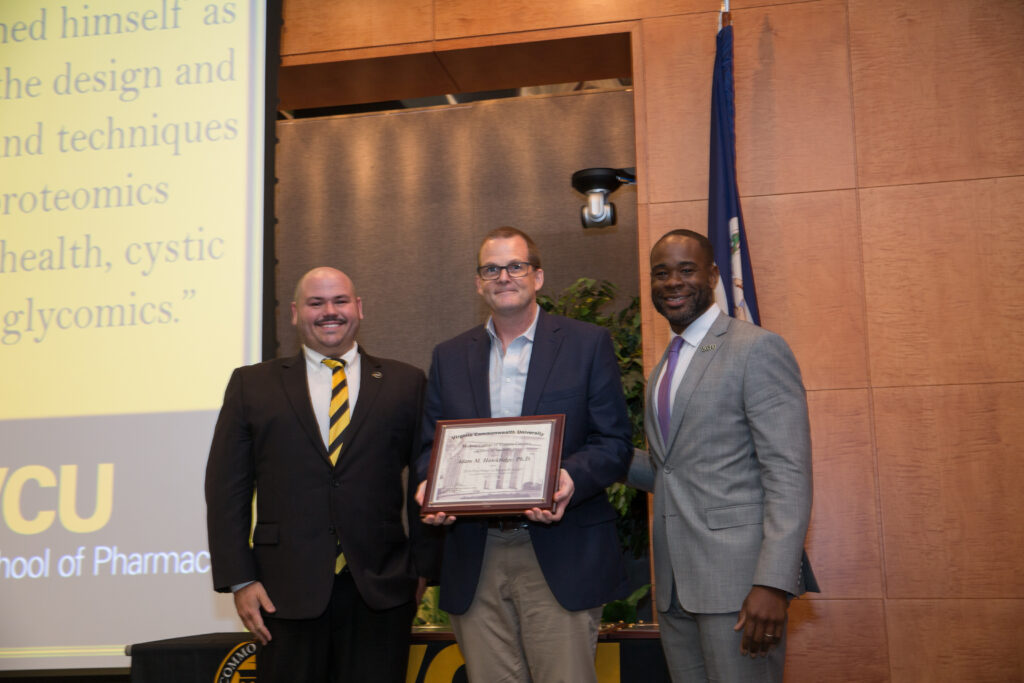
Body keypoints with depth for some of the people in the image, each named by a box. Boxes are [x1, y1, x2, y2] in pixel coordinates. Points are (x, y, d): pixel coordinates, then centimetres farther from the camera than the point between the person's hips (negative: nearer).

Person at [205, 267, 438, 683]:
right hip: (286, 592, 0)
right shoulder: (252, 386, 8)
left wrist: (423, 567, 0)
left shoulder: (405, 384, 8)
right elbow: (227, 489, 5)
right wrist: (240, 580, -2)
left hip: (381, 593, 0)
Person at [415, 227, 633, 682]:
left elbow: (615, 442, -1)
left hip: (560, 558, -3)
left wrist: (572, 478, -21)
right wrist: (429, 487, -9)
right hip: (475, 563, 3)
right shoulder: (449, 357, 14)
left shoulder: (587, 344, 4)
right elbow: (431, 445, 13)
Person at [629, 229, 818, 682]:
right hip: (676, 585, 8)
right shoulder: (665, 368, 18)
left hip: (738, 577, -7)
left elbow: (789, 473, -14)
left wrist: (773, 582, -22)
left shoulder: (757, 349, -8)